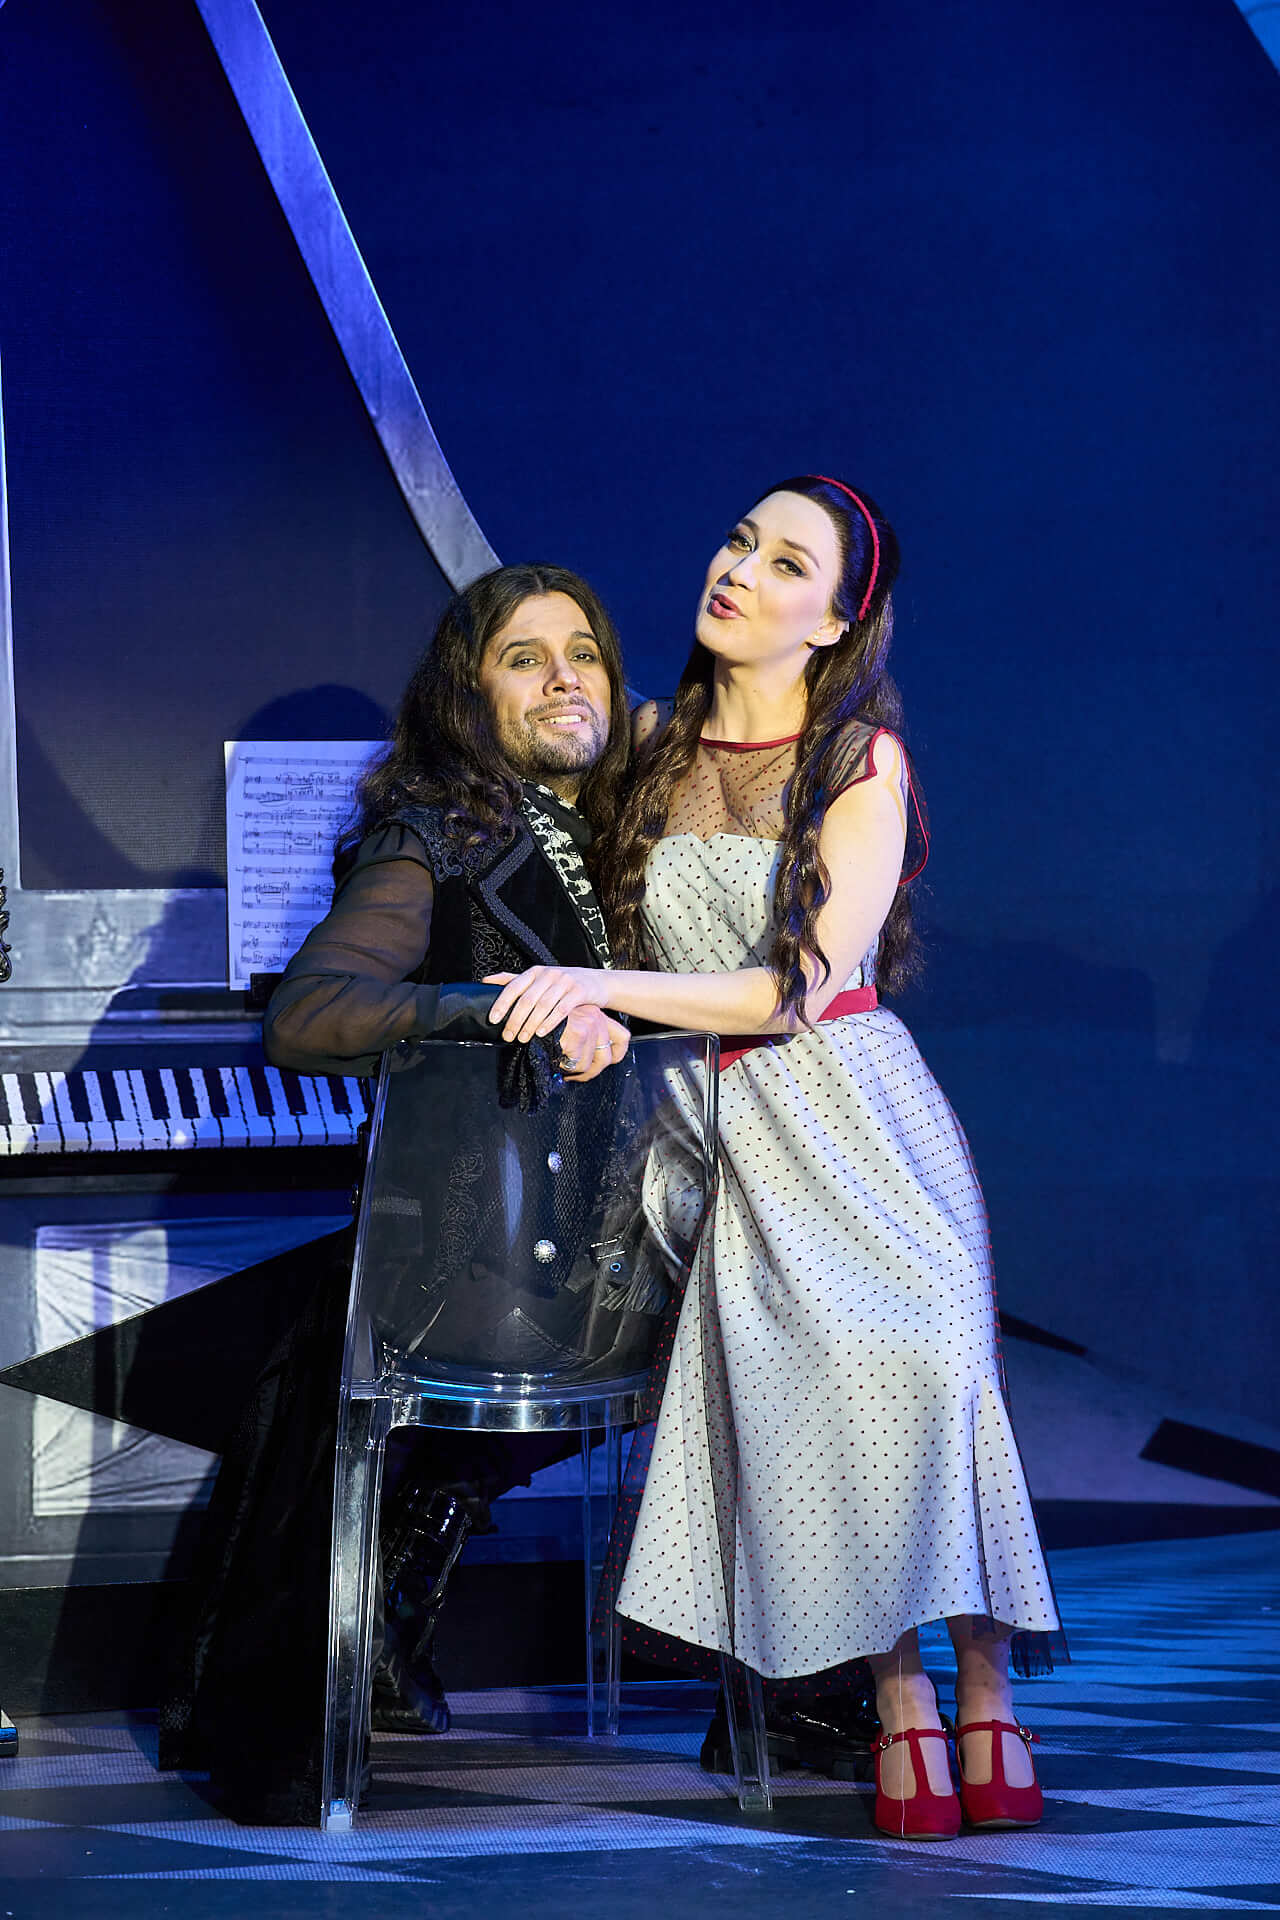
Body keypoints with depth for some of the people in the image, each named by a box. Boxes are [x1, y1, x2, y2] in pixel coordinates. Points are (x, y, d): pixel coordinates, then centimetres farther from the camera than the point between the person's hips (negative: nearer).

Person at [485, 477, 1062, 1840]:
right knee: (819, 1376, -23)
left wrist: (612, 990, -19)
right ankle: (898, 1705, -18)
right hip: (725, 1126, 2)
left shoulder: (864, 763, -1)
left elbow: (808, 986, -10)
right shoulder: (652, 745, 10)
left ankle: (985, 1700, -17)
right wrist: (575, 1001, 4)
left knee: (924, 1356, -25)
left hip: (854, 1105, -2)